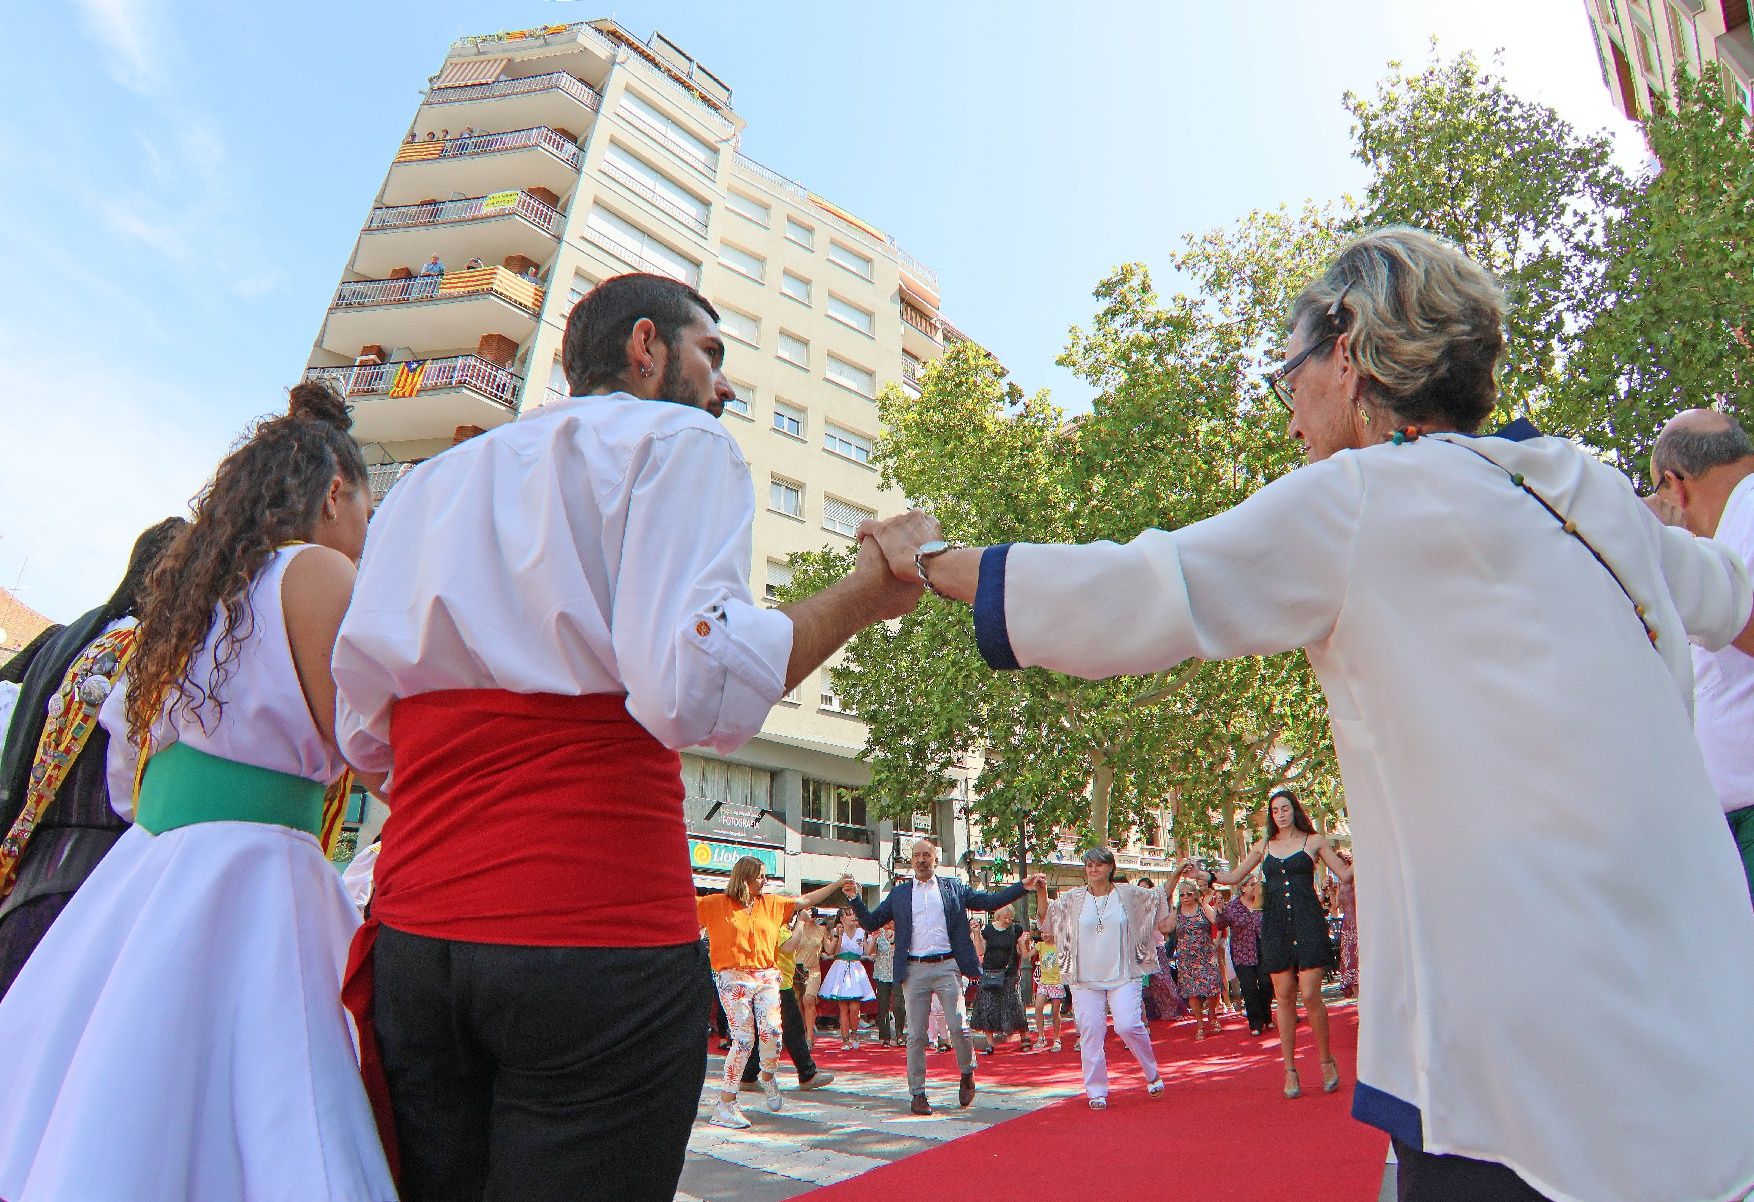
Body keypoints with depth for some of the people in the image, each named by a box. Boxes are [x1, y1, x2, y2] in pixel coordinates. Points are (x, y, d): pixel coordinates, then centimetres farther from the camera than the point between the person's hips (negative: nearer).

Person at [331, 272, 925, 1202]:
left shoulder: (427, 482, 17)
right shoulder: (675, 440, -2)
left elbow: (363, 738, 13)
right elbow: (693, 690, -19)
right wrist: (864, 593, -6)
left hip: (412, 930, 7)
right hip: (597, 934, -6)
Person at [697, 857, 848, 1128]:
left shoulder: (771, 903, 14)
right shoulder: (717, 903, 2)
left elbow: (804, 901, 17)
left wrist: (837, 885, 15)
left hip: (767, 976, 4)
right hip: (733, 977, -4)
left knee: (771, 1031, -12)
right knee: (744, 1038, -8)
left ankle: (768, 1076, 20)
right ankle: (725, 1106, 5)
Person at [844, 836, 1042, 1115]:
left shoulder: (953, 888, 9)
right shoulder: (899, 893, 10)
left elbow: (989, 901, 6)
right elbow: (870, 922, 9)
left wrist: (1023, 886, -3)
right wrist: (855, 898, -7)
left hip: (947, 967, -1)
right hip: (914, 970, 1)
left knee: (958, 1027, -6)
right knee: (916, 1035, 4)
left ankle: (967, 1074, 22)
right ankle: (917, 1094, 18)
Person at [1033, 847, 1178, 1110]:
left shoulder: (1129, 894, 3)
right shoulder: (1073, 898, 2)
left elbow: (1160, 897, 19)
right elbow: (1046, 918, 4)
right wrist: (1041, 892, -9)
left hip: (1124, 976, -1)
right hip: (1085, 979, 1)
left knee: (1128, 1026, -14)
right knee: (1090, 1034, -1)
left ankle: (1152, 1074, 14)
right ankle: (1096, 1092, 14)